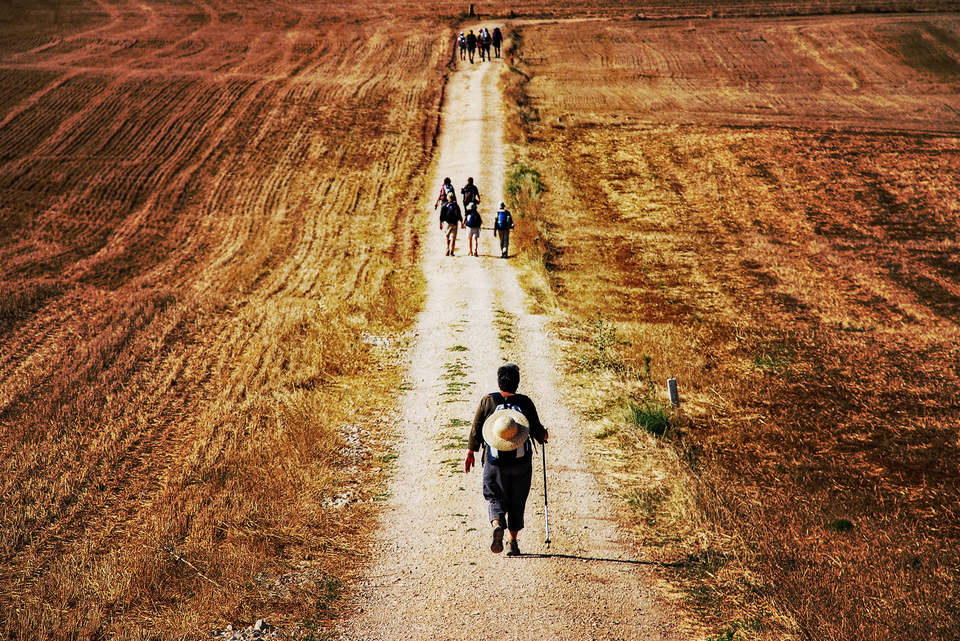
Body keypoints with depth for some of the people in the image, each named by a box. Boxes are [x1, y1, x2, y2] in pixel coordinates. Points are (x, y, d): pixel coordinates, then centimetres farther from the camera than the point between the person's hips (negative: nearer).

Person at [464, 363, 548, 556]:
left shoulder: (487, 401, -3)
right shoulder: (525, 403, -4)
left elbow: (476, 430, 1)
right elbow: (537, 431, 1)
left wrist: (470, 453, 12)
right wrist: (544, 436, 25)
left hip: (494, 462, 0)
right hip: (521, 462, 0)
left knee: (496, 498, 9)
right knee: (517, 502, 12)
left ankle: (497, 525, -20)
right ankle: (513, 542, 12)